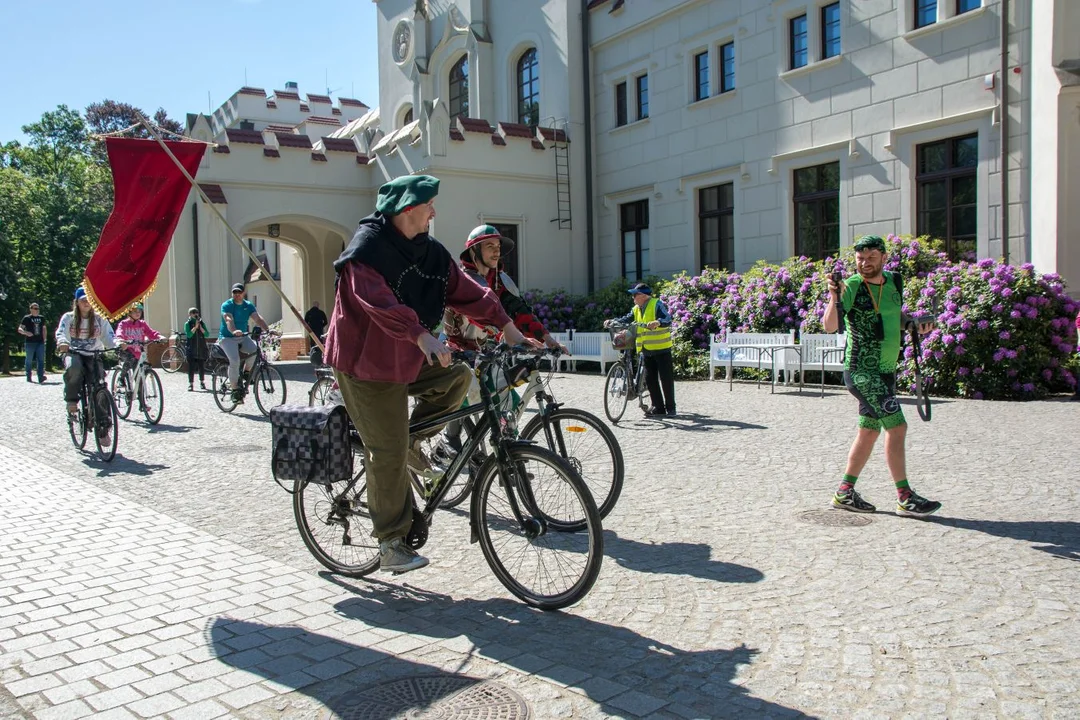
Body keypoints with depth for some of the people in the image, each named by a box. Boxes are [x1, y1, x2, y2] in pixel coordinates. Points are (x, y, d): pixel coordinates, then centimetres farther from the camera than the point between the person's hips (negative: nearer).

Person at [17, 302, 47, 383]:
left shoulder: (41, 318, 13)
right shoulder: (27, 318, 0)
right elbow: (19, 329, -3)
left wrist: (44, 339, 17)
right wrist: (26, 332, -23)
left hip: (40, 342, 3)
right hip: (30, 342, -3)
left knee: (41, 359, -8)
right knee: (29, 360, 4)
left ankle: (41, 376, -15)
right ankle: (29, 377, 14)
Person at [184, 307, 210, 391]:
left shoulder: (202, 322, 9)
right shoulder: (187, 324, 2)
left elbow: (207, 334, -1)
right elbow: (189, 334, -13)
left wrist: (200, 327, -12)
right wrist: (195, 327, -17)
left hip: (201, 349, 2)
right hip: (192, 349, -2)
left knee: (202, 366, 7)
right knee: (191, 367, -5)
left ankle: (202, 382, 21)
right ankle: (191, 384, -2)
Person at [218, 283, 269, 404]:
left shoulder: (248, 305, 5)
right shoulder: (226, 305, -9)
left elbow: (258, 319, -9)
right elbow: (228, 320, -27)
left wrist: (267, 330, -27)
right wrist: (234, 331, -48)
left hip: (242, 337, 4)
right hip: (227, 337, -4)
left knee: (256, 350, -26)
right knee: (235, 360, -27)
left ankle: (246, 372, 1)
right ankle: (235, 390, -14)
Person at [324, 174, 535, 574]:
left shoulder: (430, 251, 4)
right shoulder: (367, 248, -20)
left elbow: (462, 288, 3)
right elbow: (378, 301, -35)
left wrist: (505, 324, -5)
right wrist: (421, 335, -47)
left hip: (407, 359, 8)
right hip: (366, 363, -8)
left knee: (458, 376, -6)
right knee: (388, 453, -7)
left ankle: (412, 439, 10)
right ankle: (391, 544, 4)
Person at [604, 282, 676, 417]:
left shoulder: (657, 304, -10)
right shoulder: (636, 309, 13)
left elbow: (667, 319, -23)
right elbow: (626, 319, 6)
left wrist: (658, 322, -43)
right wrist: (612, 321, -9)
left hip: (661, 348, -7)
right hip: (646, 350, 7)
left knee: (666, 378, -2)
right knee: (650, 379, 8)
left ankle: (670, 408, 6)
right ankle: (658, 407, 17)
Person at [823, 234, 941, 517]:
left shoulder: (895, 282, 8)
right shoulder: (851, 286, -13)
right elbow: (830, 327, -25)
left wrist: (915, 325, 4)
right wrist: (834, 297, -40)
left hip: (886, 370, 8)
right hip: (861, 370, -8)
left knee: (870, 431, 11)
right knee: (897, 426, -11)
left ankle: (844, 492, 21)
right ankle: (905, 498, -3)